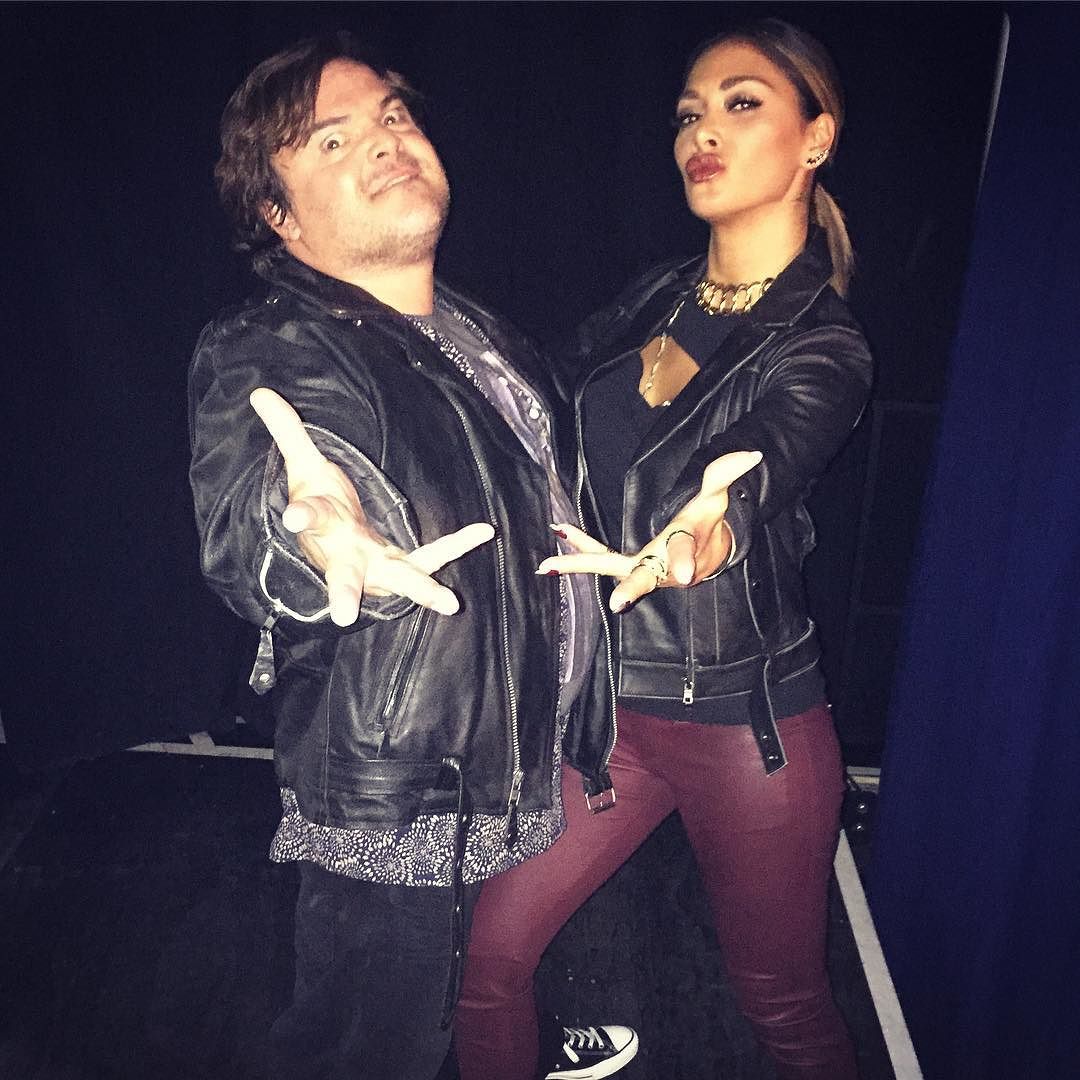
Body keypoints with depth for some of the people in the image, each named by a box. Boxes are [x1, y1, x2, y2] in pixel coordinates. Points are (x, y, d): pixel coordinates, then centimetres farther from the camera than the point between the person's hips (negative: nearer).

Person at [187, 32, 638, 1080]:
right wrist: (313, 528, -62)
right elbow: (242, 514, -42)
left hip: (516, 775, 8)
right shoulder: (271, 350, -21)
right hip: (396, 818, -7)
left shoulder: (475, 330, 5)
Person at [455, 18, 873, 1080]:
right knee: (490, 953, 9)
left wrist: (695, 538, -54)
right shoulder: (650, 301, 5)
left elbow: (751, 482, -31)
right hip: (599, 699, 5)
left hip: (747, 721, -4)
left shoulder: (822, 350, -11)